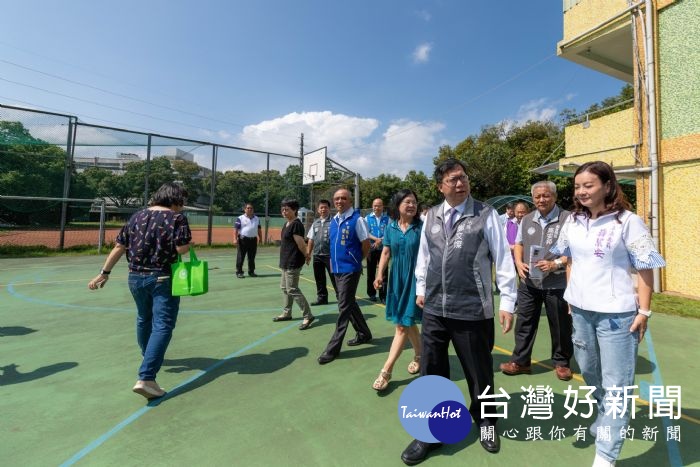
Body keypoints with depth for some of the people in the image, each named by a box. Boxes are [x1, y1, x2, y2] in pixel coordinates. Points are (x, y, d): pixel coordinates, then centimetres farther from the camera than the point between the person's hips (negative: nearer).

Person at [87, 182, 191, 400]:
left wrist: (104, 273, 16)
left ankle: (149, 357, 48)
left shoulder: (137, 216, 9)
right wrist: (183, 238, 4)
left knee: (144, 318, 26)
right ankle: (145, 378, -13)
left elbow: (119, 247, 9)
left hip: (136, 277, 7)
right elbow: (182, 248, -17)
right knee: (162, 326, -4)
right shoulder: (177, 218, -8)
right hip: (162, 278, -6)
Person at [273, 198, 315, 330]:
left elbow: (301, 244, -20)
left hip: (293, 262, -10)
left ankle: (308, 316, 0)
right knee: (284, 287, 18)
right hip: (286, 261, 10)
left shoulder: (296, 224, -19)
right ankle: (287, 313, 32)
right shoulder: (287, 224, 12)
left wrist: (306, 255, -4)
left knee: (292, 289, -7)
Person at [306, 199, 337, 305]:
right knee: (319, 278, 14)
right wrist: (308, 254, 12)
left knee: (334, 277, 2)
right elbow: (311, 240, 15)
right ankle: (321, 298, 27)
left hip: (330, 255, -6)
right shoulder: (315, 223, 13)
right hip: (317, 255, 6)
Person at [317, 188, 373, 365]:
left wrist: (357, 260, 2)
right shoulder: (333, 220, 10)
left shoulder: (357, 219, -11)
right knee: (350, 303, 17)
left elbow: (366, 243, -9)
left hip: (350, 269, -8)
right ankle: (364, 333, 36)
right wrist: (335, 261, 13)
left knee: (344, 306, -3)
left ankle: (333, 348, 4)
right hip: (337, 268, 8)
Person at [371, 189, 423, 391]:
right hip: (397, 279, 4)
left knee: (403, 324, -3)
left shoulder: (421, 227, -8)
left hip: (415, 279, -4)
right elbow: (385, 253, 4)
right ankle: (419, 355, 40)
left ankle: (386, 371, 4)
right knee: (408, 321, 17)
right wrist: (380, 274, -7)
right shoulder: (391, 228, 3)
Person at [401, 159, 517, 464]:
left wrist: (507, 302, -4)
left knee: (479, 373, 17)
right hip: (434, 309, 4)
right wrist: (420, 289, 19)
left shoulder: (485, 215, -5)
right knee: (431, 373, 13)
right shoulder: (431, 216, 6)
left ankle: (485, 424, 46)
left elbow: (503, 258, -4)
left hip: (473, 311, -3)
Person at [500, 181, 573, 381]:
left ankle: (561, 362, 31)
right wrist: (519, 263, -1)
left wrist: (555, 264, -21)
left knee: (560, 325, 11)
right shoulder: (527, 220, 10)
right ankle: (520, 361, 22)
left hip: (556, 283, -4)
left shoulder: (567, 219, -6)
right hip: (529, 282, 4)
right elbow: (519, 244, 16)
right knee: (524, 322, 10)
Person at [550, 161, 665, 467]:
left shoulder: (627, 222, -11)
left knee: (616, 384, 3)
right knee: (589, 372, 23)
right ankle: (607, 416, 49)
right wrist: (571, 294, 12)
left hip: (615, 314, -5)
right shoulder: (573, 221, 4)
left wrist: (644, 311, -11)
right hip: (580, 310, 6)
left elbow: (645, 268, -9)